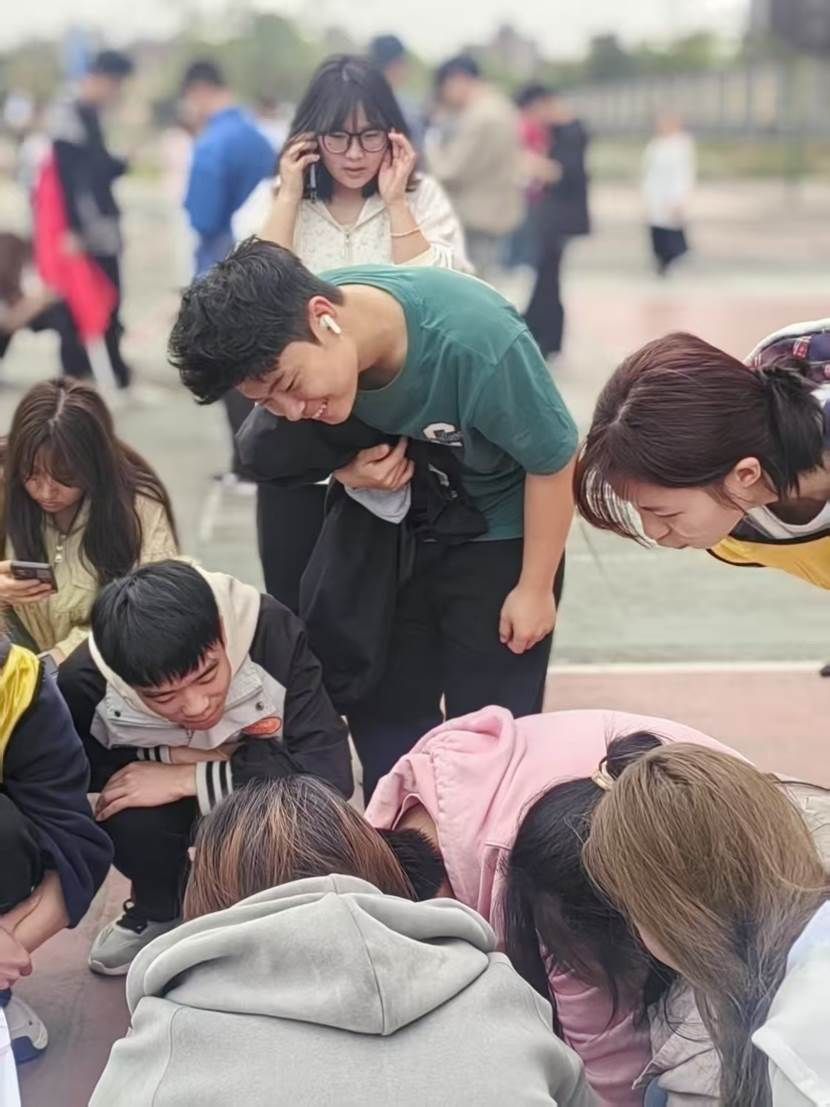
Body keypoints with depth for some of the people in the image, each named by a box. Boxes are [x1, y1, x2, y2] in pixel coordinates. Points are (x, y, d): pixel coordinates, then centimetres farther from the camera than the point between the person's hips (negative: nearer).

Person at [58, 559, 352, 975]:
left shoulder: (273, 634, -35)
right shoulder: (85, 683, -30)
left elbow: (330, 771, -37)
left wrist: (188, 779, -38)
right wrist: (168, 756, -27)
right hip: (169, 805, 1)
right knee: (130, 819, -31)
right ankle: (158, 910, 3)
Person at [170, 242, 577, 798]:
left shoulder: (475, 339, -37)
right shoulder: (285, 335, -22)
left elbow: (554, 460, -20)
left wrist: (534, 588, -11)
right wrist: (349, 469, -23)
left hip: (497, 532, -4)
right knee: (385, 711, 11)